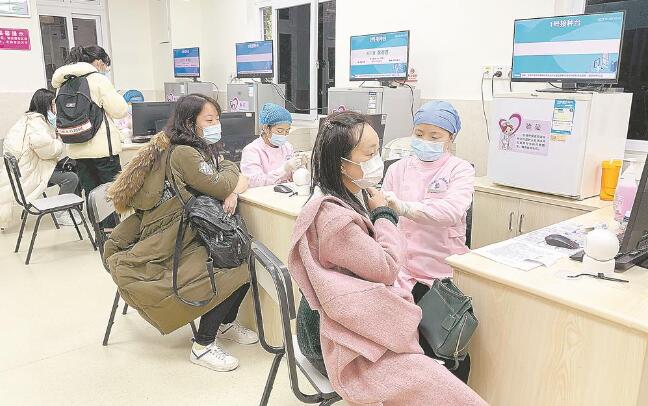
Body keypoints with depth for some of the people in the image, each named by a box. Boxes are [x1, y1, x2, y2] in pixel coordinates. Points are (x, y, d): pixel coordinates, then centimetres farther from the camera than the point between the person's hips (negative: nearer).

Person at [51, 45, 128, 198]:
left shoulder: (64, 83, 11)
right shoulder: (99, 79, -8)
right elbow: (119, 111, -8)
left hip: (77, 149, 6)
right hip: (103, 147, -6)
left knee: (90, 194, 11)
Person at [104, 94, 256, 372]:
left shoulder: (194, 150, 13)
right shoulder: (183, 153, -18)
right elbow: (220, 186, -21)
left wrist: (231, 191, -12)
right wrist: (230, 169, 1)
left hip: (185, 238, 9)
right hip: (165, 252, -9)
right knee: (232, 272, -18)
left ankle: (225, 323, 19)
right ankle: (202, 347, -3)